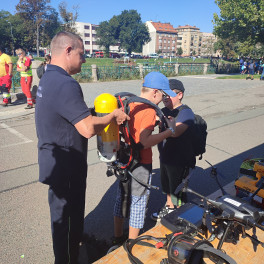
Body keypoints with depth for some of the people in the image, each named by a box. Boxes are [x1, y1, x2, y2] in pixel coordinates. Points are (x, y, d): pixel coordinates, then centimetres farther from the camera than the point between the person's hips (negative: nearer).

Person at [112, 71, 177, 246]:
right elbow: (145, 141, -33)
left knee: (121, 198, 20)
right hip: (140, 166, -8)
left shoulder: (129, 104, 3)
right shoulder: (149, 110, -21)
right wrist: (170, 130, -24)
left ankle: (118, 238, 38)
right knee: (138, 204, 9)